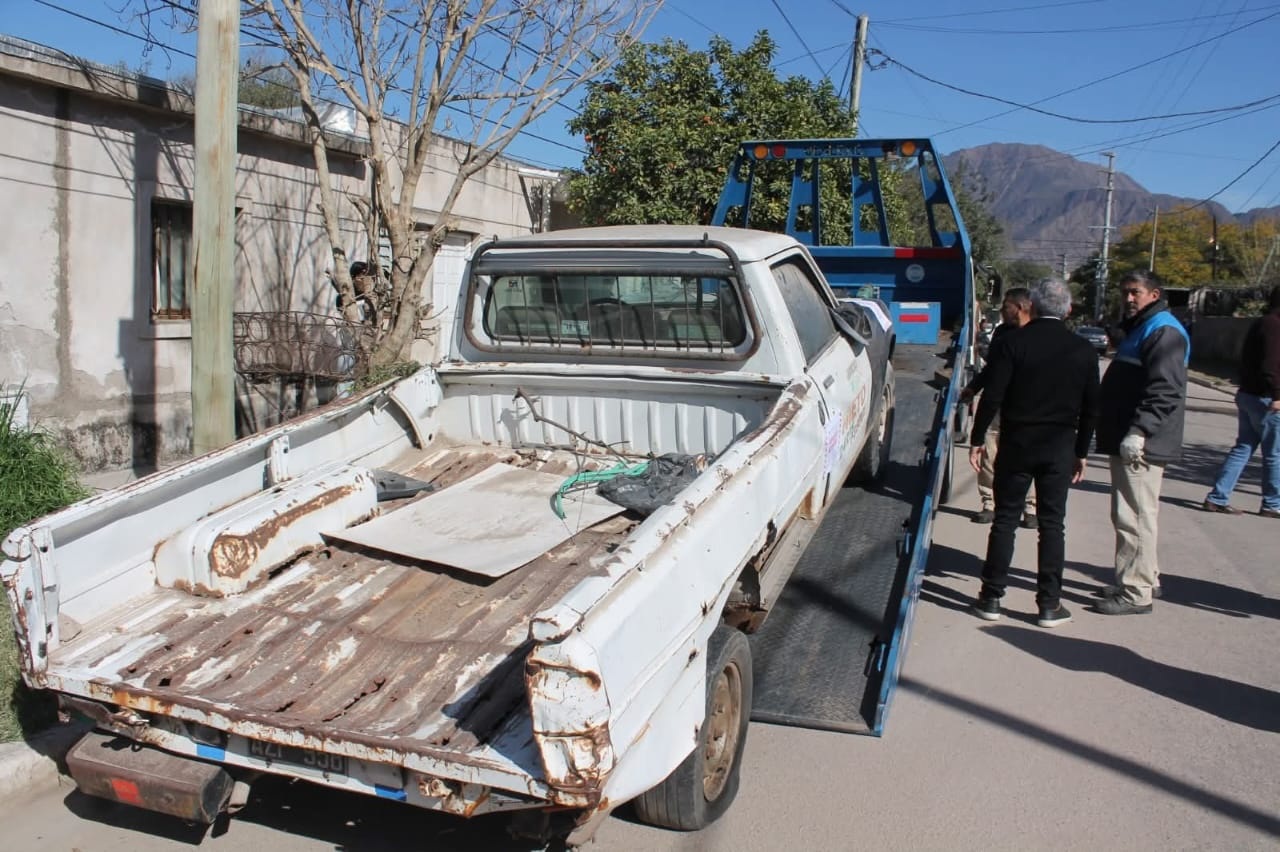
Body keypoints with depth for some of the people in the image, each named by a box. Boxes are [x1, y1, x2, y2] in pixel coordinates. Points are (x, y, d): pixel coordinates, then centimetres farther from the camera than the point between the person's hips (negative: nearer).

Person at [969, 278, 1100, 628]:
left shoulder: (1015, 342, -8)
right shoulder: (1083, 350, 2)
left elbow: (993, 396, -11)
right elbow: (1091, 408, 6)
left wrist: (978, 438, -2)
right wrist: (1081, 451, 15)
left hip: (1016, 444, -2)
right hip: (1060, 448, 2)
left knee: (1005, 520, 6)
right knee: (1052, 524, 7)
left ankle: (992, 597, 10)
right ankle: (1049, 604, 11)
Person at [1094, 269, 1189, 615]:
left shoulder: (1163, 332, -12)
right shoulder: (1140, 328, 21)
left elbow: (1165, 391, -23)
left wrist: (1138, 431, -27)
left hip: (1141, 444, -11)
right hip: (1127, 441, 11)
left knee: (1135, 517, -7)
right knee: (1129, 515, 17)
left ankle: (1137, 593, -2)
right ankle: (1145, 579, 28)